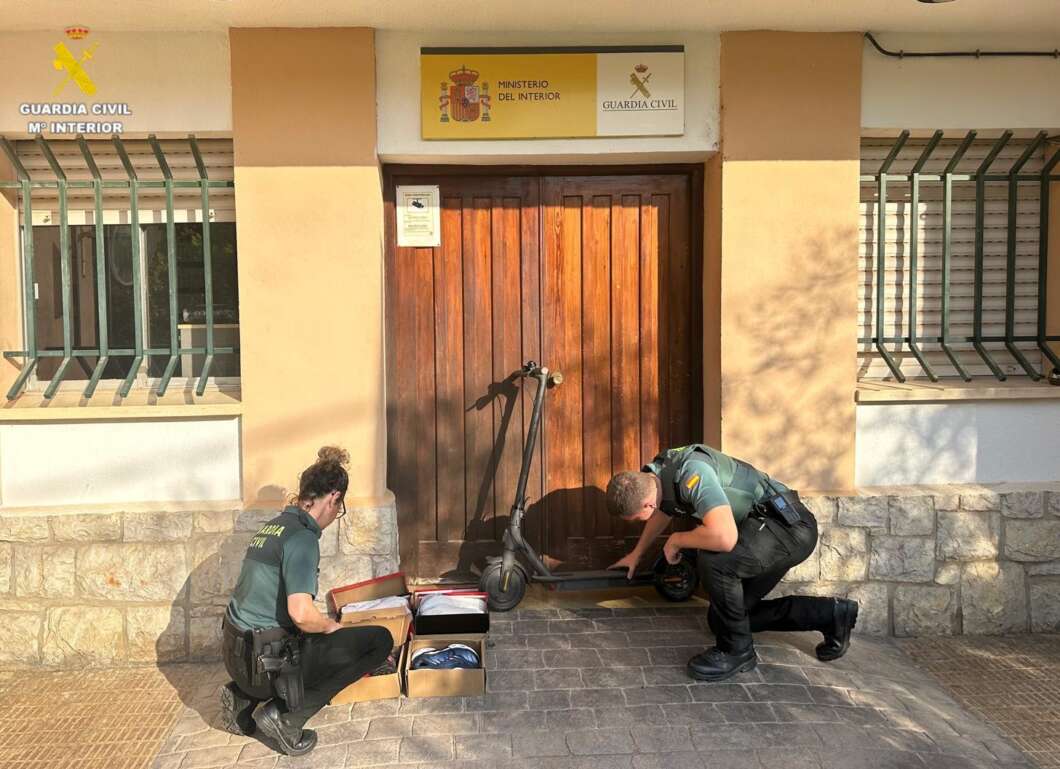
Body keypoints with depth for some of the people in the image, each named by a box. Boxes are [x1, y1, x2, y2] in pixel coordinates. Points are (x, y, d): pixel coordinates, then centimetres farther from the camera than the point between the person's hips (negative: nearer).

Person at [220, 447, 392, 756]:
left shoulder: (273, 525, 9)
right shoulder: (302, 537, -18)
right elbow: (301, 613, -29)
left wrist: (323, 626, 24)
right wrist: (331, 626, -7)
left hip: (236, 654, 9)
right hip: (264, 661, -9)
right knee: (380, 640, -4)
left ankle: (242, 696, 17)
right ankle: (287, 716, -5)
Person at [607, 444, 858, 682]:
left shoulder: (691, 473, -32)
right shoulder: (656, 474, -2)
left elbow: (724, 537, -45)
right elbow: (662, 512, 23)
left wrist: (677, 540, -24)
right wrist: (636, 554, 36)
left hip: (790, 525, -10)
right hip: (762, 526, 10)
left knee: (713, 560, -34)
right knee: (719, 619, 12)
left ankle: (736, 650, -9)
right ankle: (830, 613, 19)